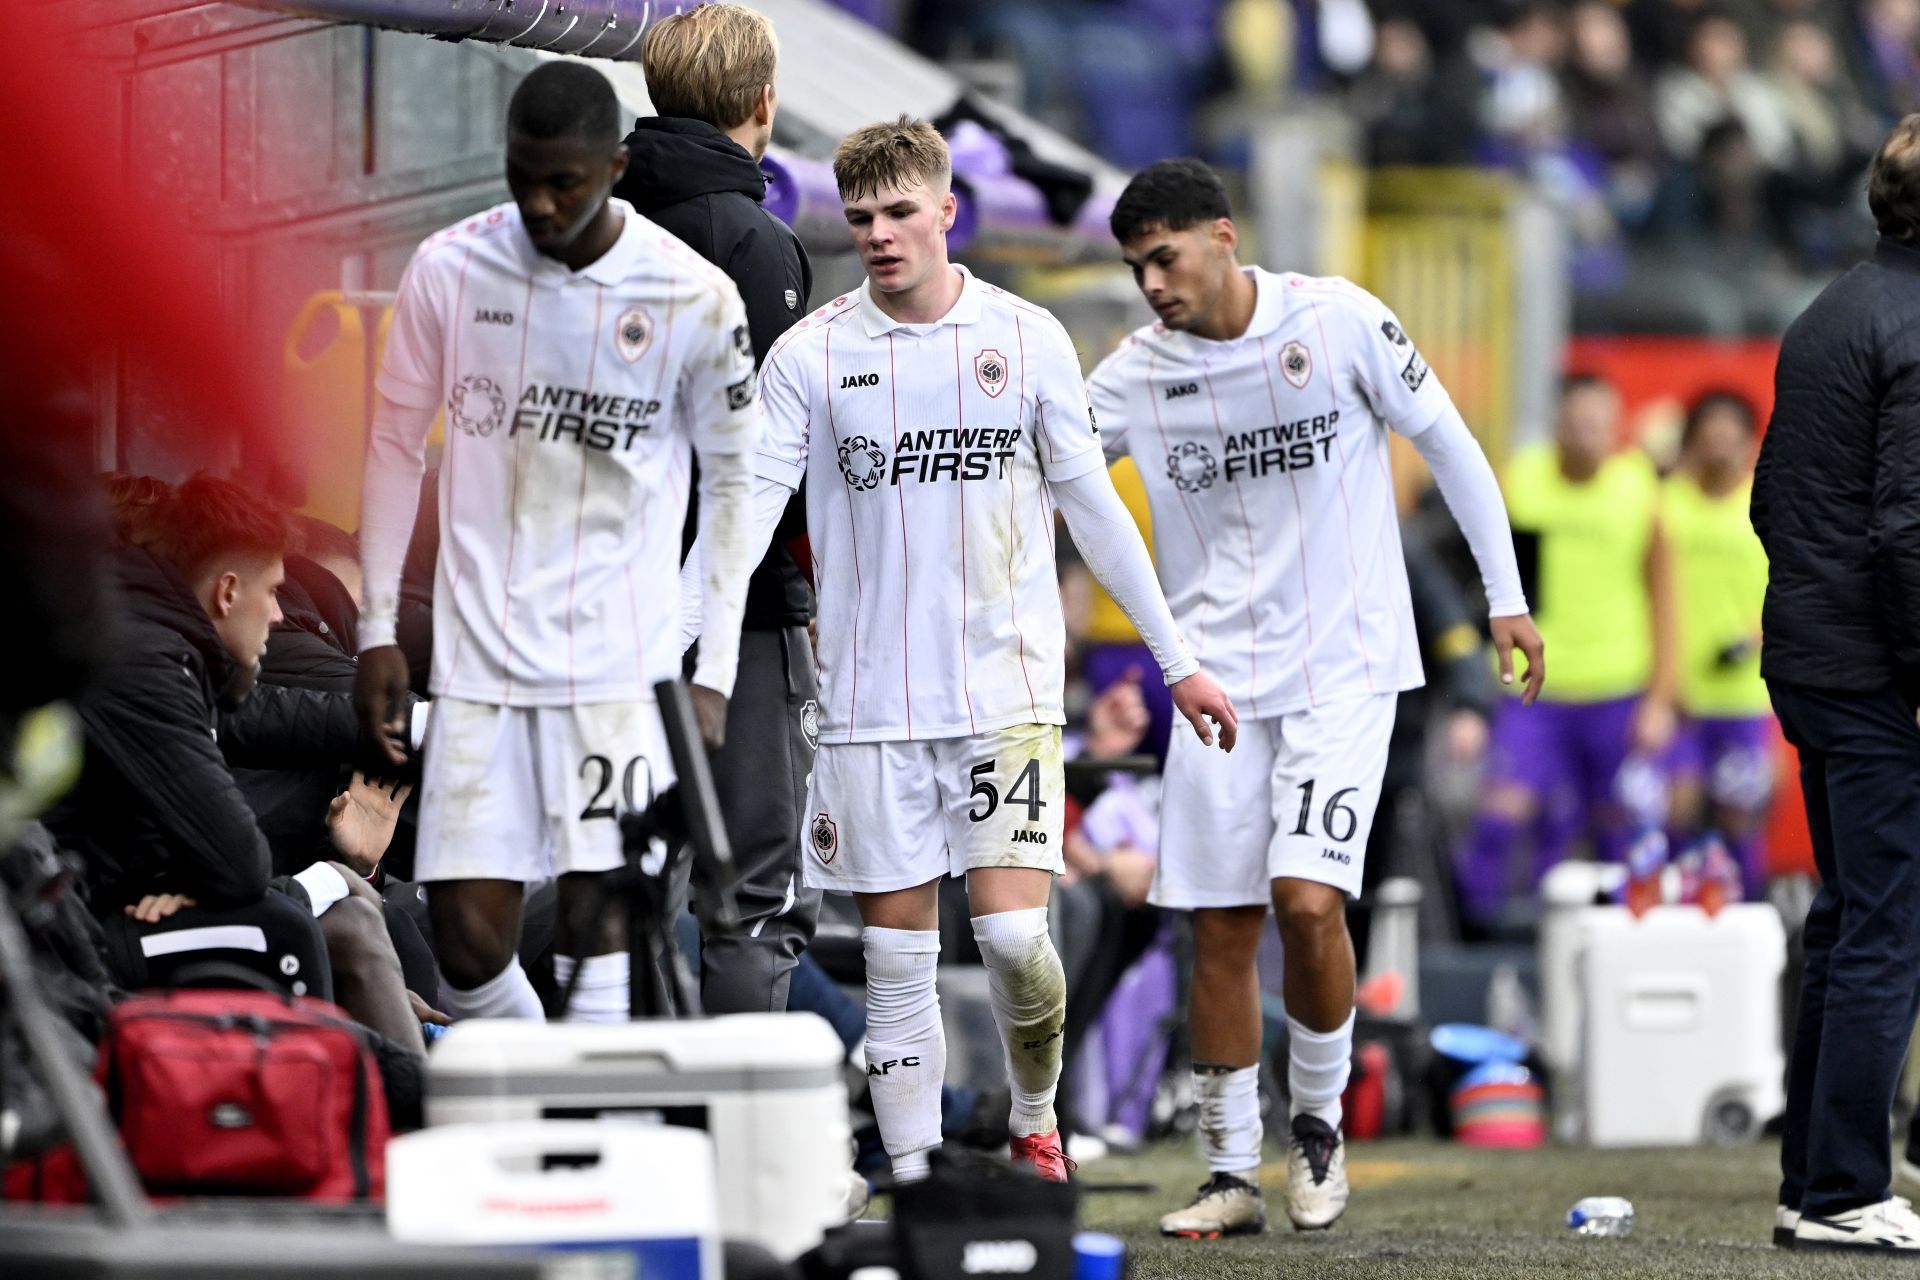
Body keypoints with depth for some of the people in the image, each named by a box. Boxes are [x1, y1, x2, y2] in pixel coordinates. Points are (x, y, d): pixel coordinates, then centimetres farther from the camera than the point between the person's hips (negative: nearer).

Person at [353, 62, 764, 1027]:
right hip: (478, 657, 2)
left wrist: (713, 672, -1)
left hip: (620, 665, -2)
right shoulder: (448, 269, -1)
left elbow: (732, 478, 4)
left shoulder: (694, 296, -5)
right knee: (469, 943, -3)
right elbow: (397, 442, 10)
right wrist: (377, 629, 8)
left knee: (597, 921, -9)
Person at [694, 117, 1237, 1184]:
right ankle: (913, 1175, 8)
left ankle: (1037, 1122, 14)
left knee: (1014, 934, -11)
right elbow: (748, 505, -3)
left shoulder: (1027, 336, 2)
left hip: (1008, 685, -1)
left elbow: (1093, 505, 9)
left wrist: (1178, 659, 9)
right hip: (872, 699, 1)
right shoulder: (811, 354, 1)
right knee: (898, 955, 1)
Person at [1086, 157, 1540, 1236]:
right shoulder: (1139, 372, 0)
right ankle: (1233, 1174, 12)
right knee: (1221, 928, 1)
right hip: (1220, 680, 3)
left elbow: (1450, 446, 2)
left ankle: (1319, 1124, 6)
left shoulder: (1340, 320, -7)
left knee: (1307, 900, -17)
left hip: (1345, 669, -3)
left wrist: (1508, 598, 2)